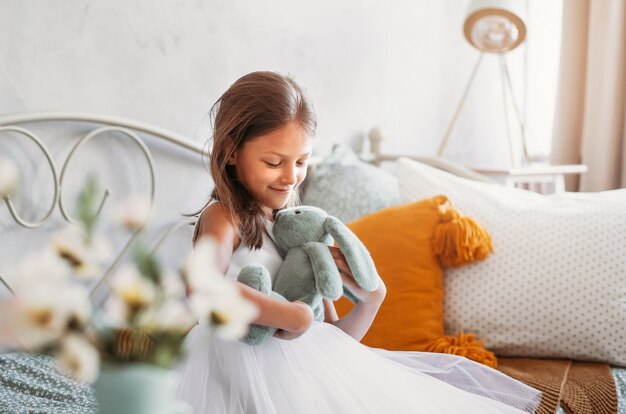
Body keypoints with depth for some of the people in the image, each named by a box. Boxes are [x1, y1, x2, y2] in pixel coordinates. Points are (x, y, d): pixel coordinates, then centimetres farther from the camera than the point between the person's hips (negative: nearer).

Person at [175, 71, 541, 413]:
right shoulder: (224, 217, -7)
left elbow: (330, 336, 15)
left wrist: (371, 299, -4)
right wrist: (294, 316, -25)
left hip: (313, 371, 7)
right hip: (253, 380, -7)